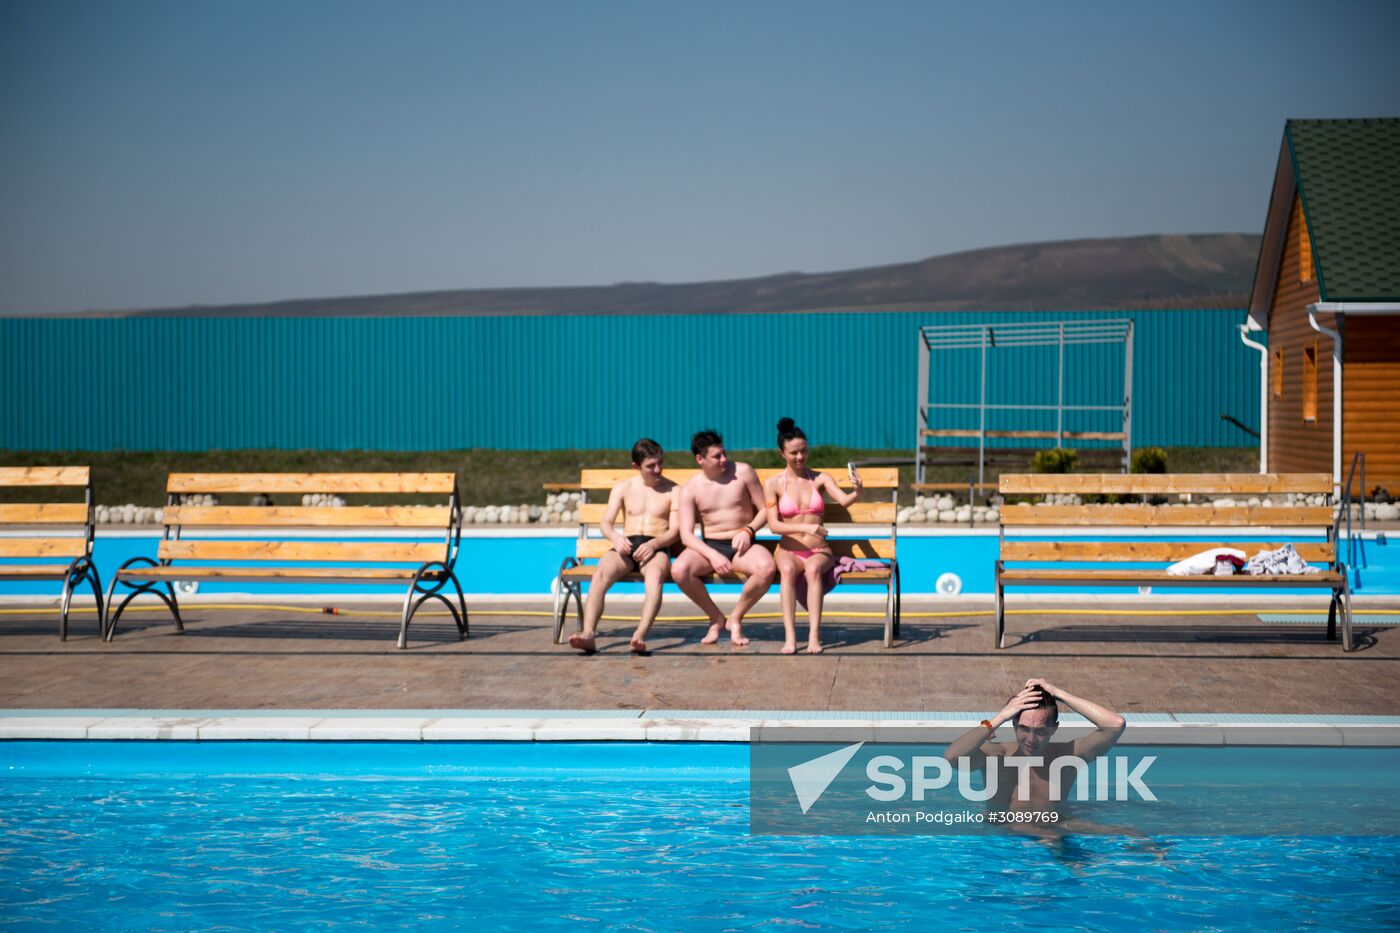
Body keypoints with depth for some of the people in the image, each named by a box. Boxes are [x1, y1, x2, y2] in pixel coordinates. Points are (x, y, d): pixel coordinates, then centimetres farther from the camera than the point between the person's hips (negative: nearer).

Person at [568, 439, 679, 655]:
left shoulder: (672, 491, 12)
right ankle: (588, 634, -47)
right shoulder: (623, 488, 18)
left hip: (656, 548, -2)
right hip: (626, 547, 2)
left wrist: (653, 544, -18)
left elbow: (675, 532, 3)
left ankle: (640, 636, -58)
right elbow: (605, 522, 7)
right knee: (600, 574, -32)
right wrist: (615, 537, -18)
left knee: (655, 576, -39)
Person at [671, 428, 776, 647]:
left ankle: (735, 619, -9)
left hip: (742, 545, 0)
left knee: (767, 568, -35)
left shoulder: (743, 472, 0)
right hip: (708, 546, 0)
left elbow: (764, 509, 6)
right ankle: (717, 619, -7)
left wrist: (748, 531, -14)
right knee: (679, 570, -32)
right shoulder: (689, 489, -2)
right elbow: (686, 535, -8)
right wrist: (712, 555, -25)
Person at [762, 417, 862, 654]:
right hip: (788, 550, 0)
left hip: (819, 551, 1)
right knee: (787, 568, -36)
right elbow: (774, 525, -6)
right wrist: (805, 528, -22)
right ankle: (790, 637, -41)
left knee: (813, 568, -36)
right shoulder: (773, 484, 3)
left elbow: (843, 500, -10)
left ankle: (814, 636, -42)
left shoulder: (820, 479, 7)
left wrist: (857, 493, -34)